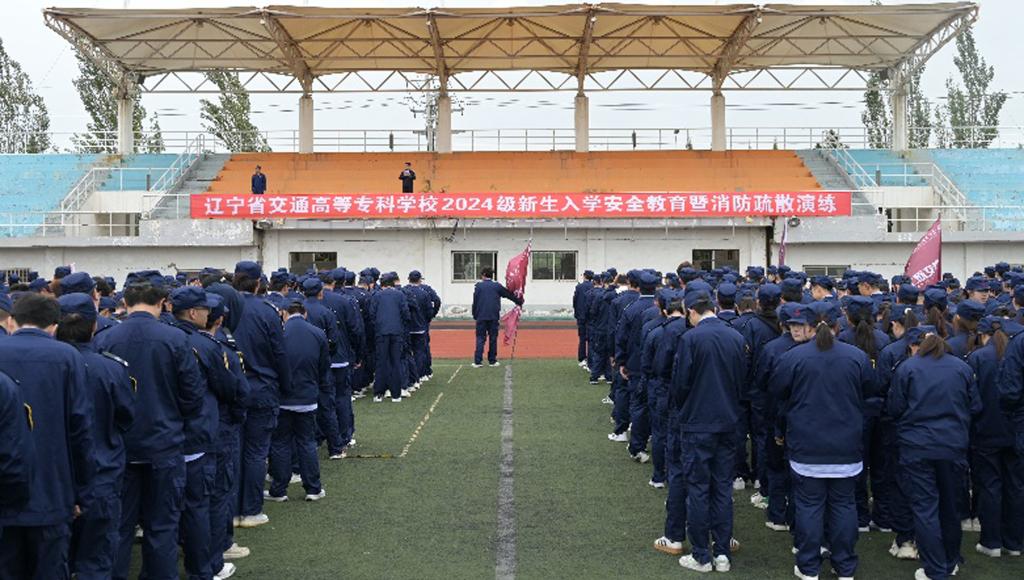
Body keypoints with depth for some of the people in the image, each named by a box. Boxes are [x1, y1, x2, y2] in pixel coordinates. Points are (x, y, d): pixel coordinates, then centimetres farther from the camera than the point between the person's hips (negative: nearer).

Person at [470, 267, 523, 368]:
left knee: (480, 338, 1)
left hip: (481, 317, -1)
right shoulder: (497, 286, 6)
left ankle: (478, 361, -6)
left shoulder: (478, 286, 2)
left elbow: (475, 302, 0)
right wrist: (519, 302, 30)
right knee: (493, 339, 8)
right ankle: (492, 361, 9)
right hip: (494, 317, 1)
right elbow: (509, 295, 15)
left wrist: (475, 315, 8)